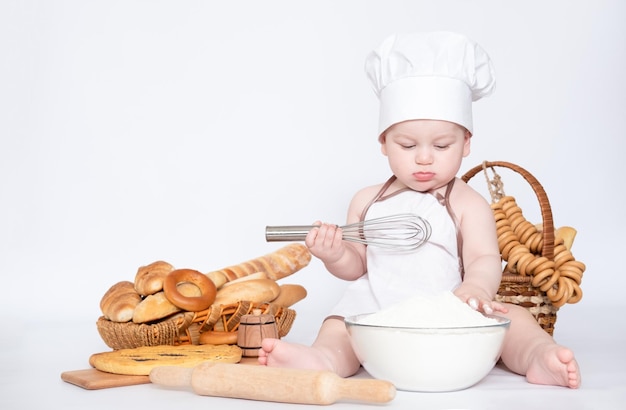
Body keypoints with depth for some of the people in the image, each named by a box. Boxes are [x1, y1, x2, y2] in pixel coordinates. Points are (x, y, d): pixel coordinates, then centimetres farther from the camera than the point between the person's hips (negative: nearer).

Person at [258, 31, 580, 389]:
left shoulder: (468, 205, 1)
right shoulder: (368, 201, 10)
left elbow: (484, 259, -11)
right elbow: (358, 266, 15)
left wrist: (476, 287, -35)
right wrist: (336, 256, -9)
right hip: (376, 315, 2)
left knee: (514, 316, -20)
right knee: (338, 327, -23)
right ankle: (324, 358, -50)